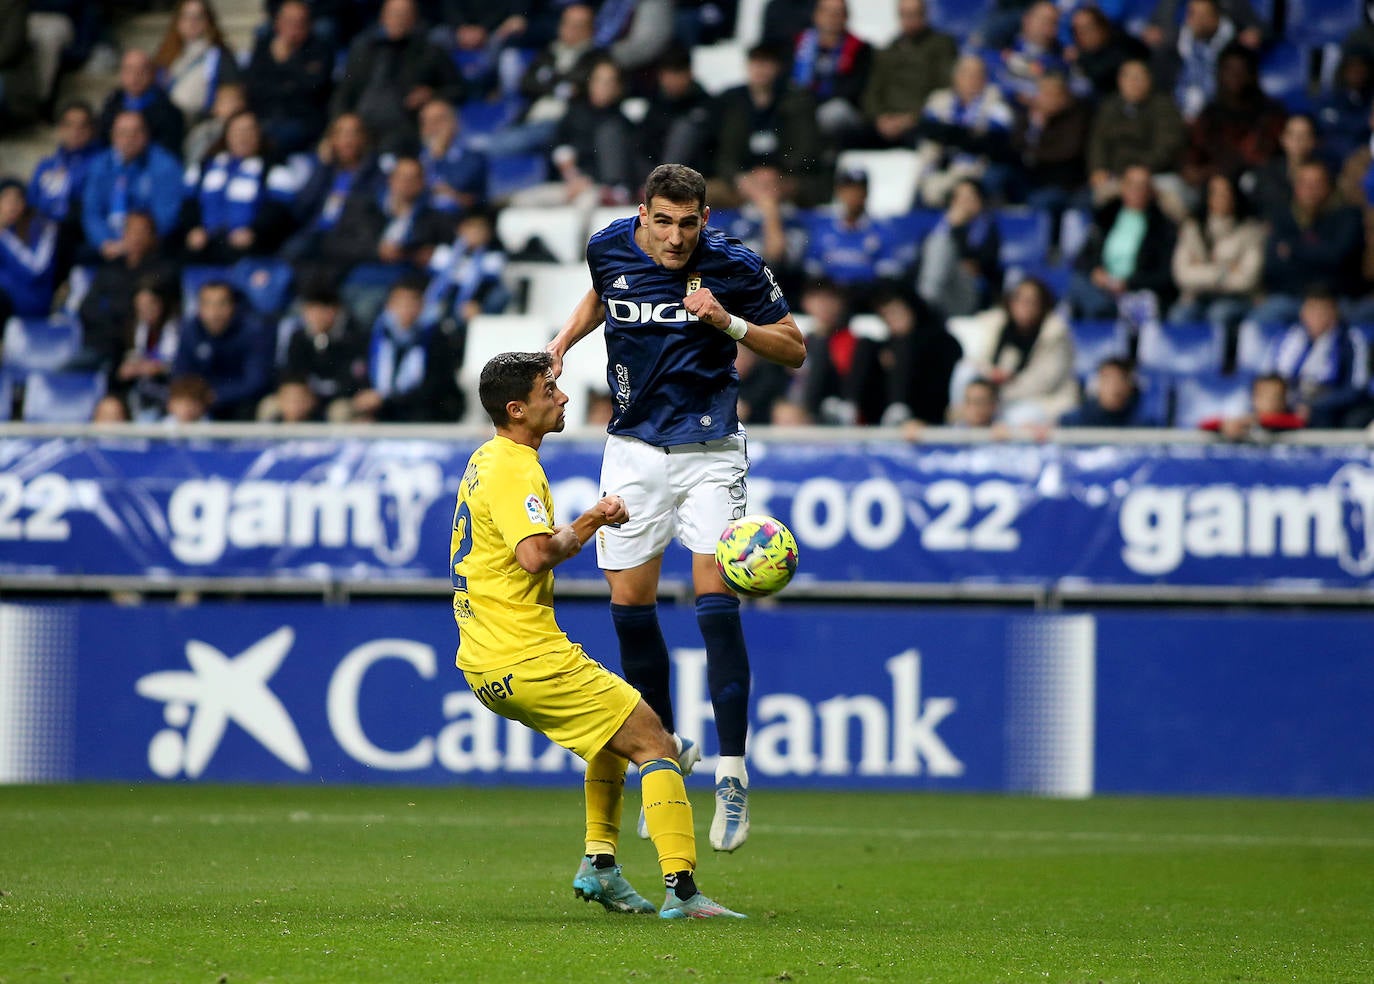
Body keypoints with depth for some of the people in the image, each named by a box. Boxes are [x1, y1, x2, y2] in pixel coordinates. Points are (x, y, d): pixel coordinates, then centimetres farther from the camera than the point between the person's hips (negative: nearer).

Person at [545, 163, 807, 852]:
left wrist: (728, 324, -20)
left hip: (709, 449, -4)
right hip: (634, 449, 4)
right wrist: (565, 338, 6)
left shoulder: (735, 268, -13)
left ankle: (731, 775, -11)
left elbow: (793, 350, -4)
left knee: (716, 603, -15)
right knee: (629, 602, 3)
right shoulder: (610, 247, -2)